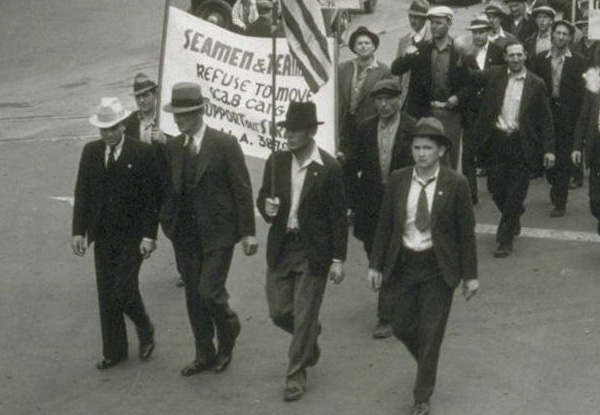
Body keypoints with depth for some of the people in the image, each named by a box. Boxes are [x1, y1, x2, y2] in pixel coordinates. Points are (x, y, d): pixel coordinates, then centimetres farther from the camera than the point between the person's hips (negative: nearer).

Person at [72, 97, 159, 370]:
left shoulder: (142, 153, -9)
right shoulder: (91, 152, 3)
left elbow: (151, 197, -9)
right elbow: (82, 193, 6)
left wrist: (149, 235, -13)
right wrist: (79, 231, 0)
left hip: (132, 235, -4)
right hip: (102, 235, 5)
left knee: (124, 291, -9)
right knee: (106, 295, 8)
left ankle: (145, 331, 21)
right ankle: (114, 351, 20)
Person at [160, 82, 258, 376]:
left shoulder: (225, 144, -11)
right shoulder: (172, 148, 5)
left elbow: (242, 190, -8)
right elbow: (169, 189, 11)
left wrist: (247, 232, -9)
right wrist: (167, 223, -1)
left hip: (217, 233, -5)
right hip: (185, 235, 5)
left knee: (209, 293, -8)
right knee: (194, 297, 10)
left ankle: (229, 330, 23)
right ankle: (204, 354, 24)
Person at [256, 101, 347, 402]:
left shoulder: (329, 168, -12)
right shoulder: (276, 162, 0)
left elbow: (338, 217, -8)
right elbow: (263, 197, 12)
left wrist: (338, 259, -8)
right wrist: (266, 207, -13)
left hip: (313, 252, -4)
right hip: (280, 249, 5)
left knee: (304, 315, 2)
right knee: (279, 312, 10)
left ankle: (297, 374, 17)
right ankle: (309, 339, 41)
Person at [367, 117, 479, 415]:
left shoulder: (455, 185, -10)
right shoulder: (397, 181, -2)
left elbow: (466, 232, -6)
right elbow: (385, 225, 4)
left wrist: (470, 275, -5)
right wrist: (376, 265, 2)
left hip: (438, 268, -3)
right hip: (404, 264, 3)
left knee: (430, 332, 1)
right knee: (402, 327, 9)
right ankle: (428, 363, 41)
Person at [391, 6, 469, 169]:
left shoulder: (459, 52, 1)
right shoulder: (421, 50, 7)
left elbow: (469, 84, 3)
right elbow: (395, 70, 2)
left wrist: (458, 97, -14)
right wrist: (407, 56, -17)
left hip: (449, 112, -1)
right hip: (424, 112, 2)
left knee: (449, 160, 0)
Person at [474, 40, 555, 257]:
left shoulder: (536, 84, 0)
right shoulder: (495, 75, 5)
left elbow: (545, 118, 1)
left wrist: (549, 148, -3)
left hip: (521, 144, -2)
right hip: (497, 140, 2)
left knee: (515, 194, -2)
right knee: (496, 189, 6)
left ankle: (505, 240, 7)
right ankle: (513, 220, 35)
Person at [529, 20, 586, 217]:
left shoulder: (578, 62, 1)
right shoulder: (539, 60, 7)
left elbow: (581, 91, -1)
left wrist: (577, 116, -8)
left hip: (568, 116, -2)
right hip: (546, 113, 2)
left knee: (563, 159, -3)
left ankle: (560, 202, 1)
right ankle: (556, 188, 33)